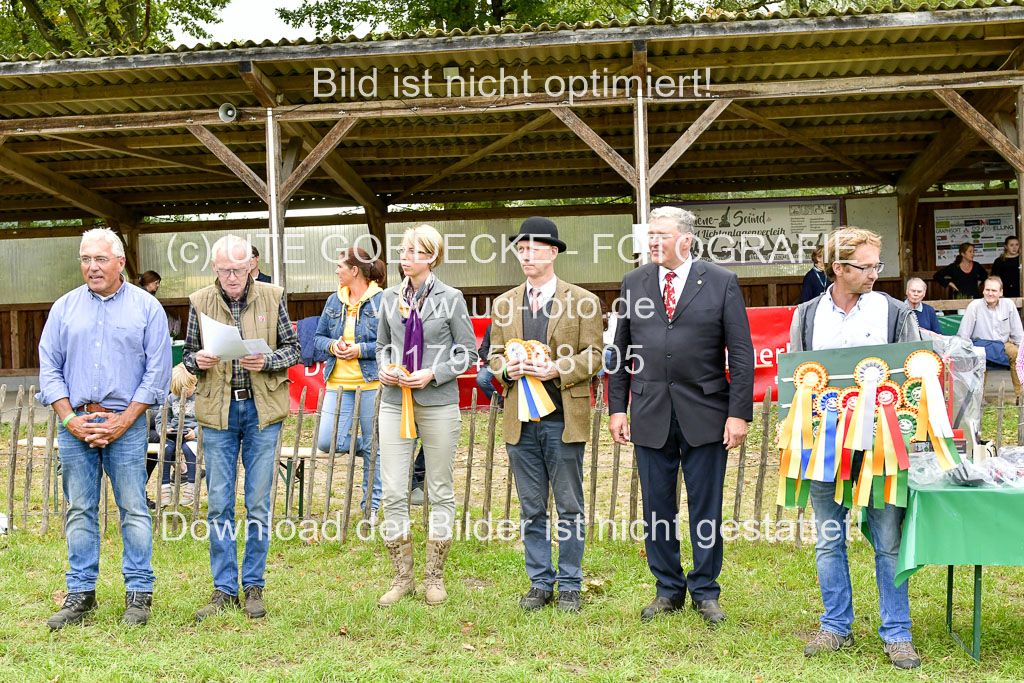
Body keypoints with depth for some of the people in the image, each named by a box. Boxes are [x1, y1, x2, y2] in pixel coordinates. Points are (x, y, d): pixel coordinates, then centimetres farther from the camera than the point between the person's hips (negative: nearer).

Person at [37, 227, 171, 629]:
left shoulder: (147, 308, 3)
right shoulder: (64, 308, 10)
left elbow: (157, 372, -1)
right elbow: (49, 368, 8)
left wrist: (123, 421, -8)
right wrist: (69, 419, -4)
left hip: (126, 424, -2)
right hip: (74, 423, 3)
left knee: (134, 510, -1)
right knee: (79, 510, 7)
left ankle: (139, 594, 8)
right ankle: (80, 594, 16)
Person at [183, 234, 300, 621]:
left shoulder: (272, 297, 1)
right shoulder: (200, 302, 4)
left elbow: (294, 350, 4)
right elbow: (188, 354, 11)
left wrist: (266, 361, -15)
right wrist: (197, 360, -11)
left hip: (261, 409, -1)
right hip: (217, 411, 1)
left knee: (258, 503, 4)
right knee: (219, 504, 4)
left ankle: (253, 586, 17)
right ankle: (224, 589, 16)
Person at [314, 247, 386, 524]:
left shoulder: (383, 301, -6)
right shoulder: (334, 301, 12)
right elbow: (318, 337, 18)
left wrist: (361, 349, -16)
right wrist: (332, 345, -4)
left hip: (372, 384, -5)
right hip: (339, 383, 5)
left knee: (374, 447, 4)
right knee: (327, 442, -6)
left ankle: (371, 506, 18)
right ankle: (368, 448, 22)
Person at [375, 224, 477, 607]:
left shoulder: (450, 298, -3)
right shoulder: (391, 297, 8)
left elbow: (467, 353, 0)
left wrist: (432, 374, -12)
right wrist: (384, 369, -1)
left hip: (439, 403, -3)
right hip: (395, 401, 3)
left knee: (441, 491, 5)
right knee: (392, 491, 0)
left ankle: (434, 577, 19)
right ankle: (402, 576, 15)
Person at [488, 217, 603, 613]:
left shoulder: (583, 302, 0)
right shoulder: (504, 304, 12)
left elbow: (594, 355, -2)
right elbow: (494, 354, 15)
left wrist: (556, 368, -17)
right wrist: (507, 369, -7)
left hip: (564, 419, -3)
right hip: (520, 419, 3)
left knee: (570, 507, 5)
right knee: (531, 507, 10)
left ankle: (569, 585, 18)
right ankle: (540, 583, 22)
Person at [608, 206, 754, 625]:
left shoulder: (721, 282, 0)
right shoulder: (633, 283, 9)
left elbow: (741, 354, -2)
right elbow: (621, 350, 11)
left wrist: (739, 413, -8)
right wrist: (617, 407, 5)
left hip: (704, 414, -2)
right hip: (650, 414, 3)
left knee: (706, 508, 6)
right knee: (657, 507, 9)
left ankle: (705, 592, 22)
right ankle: (668, 590, 24)